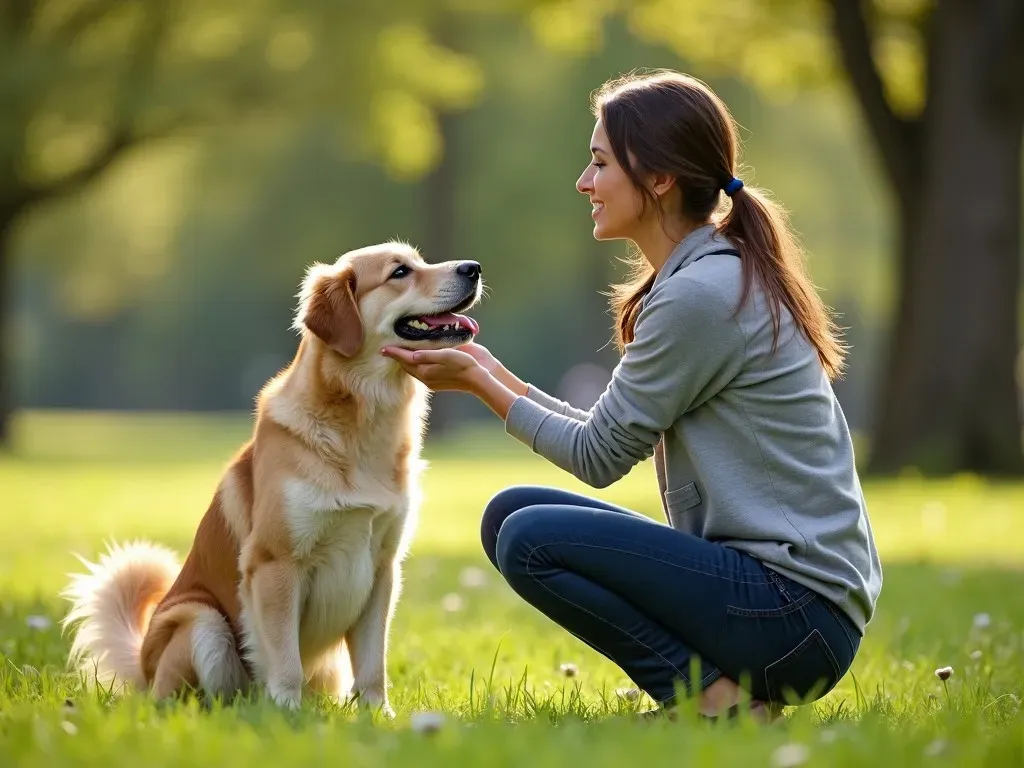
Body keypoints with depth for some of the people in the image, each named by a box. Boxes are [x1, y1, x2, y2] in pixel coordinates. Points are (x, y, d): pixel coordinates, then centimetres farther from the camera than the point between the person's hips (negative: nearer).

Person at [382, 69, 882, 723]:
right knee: (510, 513, 8)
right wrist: (493, 374, 15)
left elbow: (599, 456, -10)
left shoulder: (701, 293, -17)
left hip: (799, 610, -10)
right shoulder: (720, 276, 13)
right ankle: (714, 682, 4)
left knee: (532, 539, -17)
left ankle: (713, 696, -10)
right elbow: (618, 437, 17)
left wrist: (479, 382, 0)